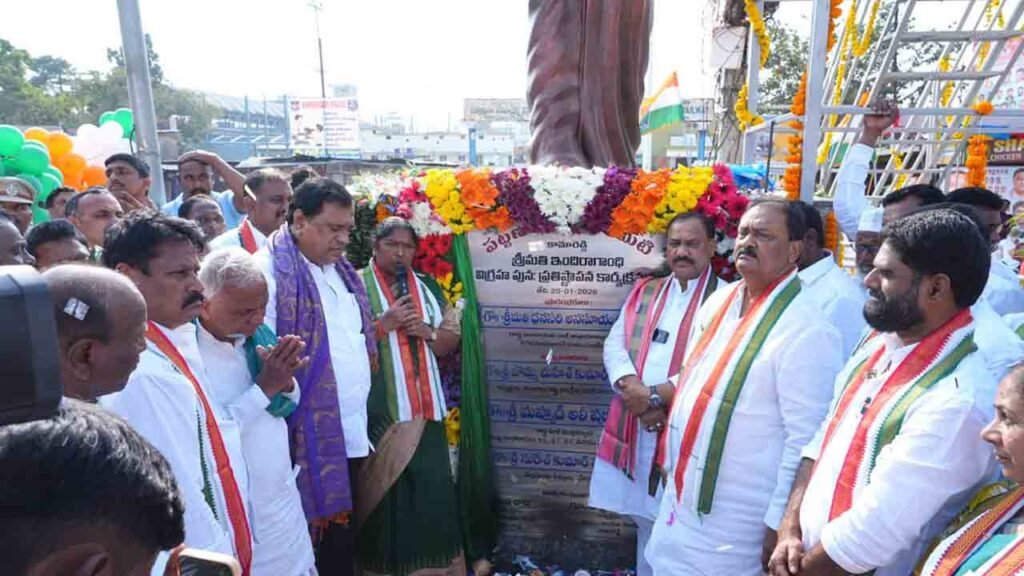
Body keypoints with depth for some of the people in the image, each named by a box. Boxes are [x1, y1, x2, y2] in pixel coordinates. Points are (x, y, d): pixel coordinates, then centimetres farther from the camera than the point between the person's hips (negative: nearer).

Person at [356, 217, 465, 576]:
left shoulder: (426, 288, 14)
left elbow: (451, 340, 14)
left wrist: (428, 332, -5)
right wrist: (383, 324, -17)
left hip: (425, 408, 5)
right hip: (379, 409, -4)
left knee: (433, 488, 7)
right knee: (383, 489, 2)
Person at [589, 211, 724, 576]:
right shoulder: (644, 291, 13)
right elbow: (614, 344, 6)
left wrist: (656, 395, -18)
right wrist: (631, 387, -12)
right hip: (634, 429, 5)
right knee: (646, 518, 20)